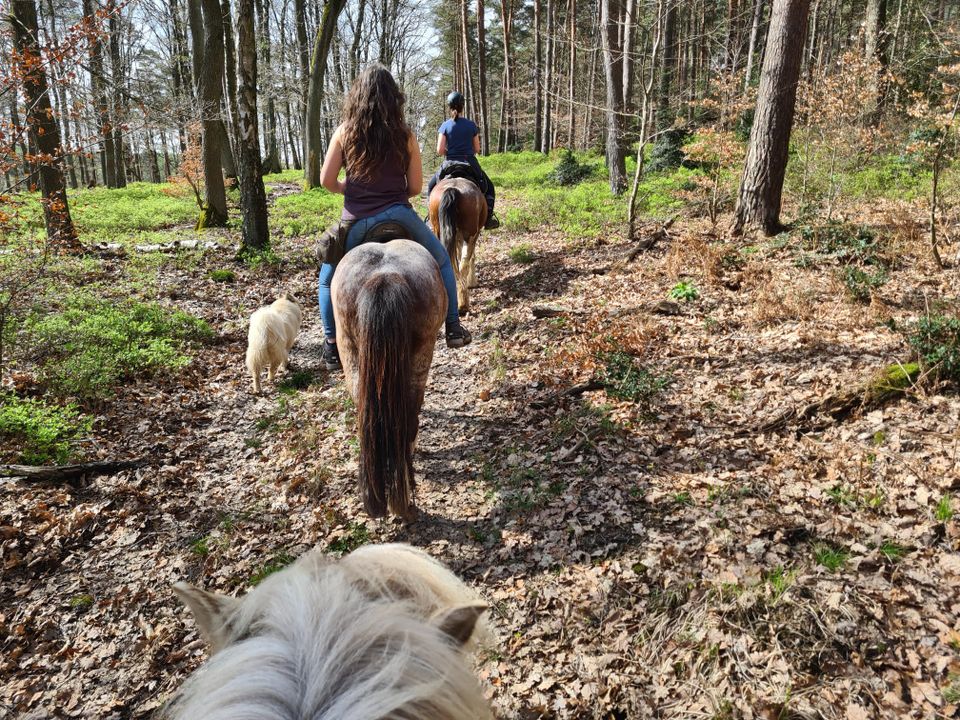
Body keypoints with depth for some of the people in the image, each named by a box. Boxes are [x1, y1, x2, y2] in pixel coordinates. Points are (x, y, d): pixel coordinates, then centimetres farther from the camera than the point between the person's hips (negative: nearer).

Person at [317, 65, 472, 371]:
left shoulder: (344, 131, 1)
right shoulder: (405, 136, 2)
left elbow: (327, 181, 1)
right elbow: (416, 187, 4)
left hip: (356, 222, 0)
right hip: (399, 215, 0)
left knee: (328, 279, 23)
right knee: (442, 262, 24)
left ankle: (332, 346, 17)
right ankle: (453, 328, 22)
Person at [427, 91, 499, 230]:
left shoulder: (445, 126, -3)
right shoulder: (471, 125, 0)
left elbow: (439, 151, -8)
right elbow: (477, 149, 3)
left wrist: (449, 152, 12)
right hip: (471, 164, 0)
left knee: (432, 187, 25)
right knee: (488, 187, 24)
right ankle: (488, 219, 16)